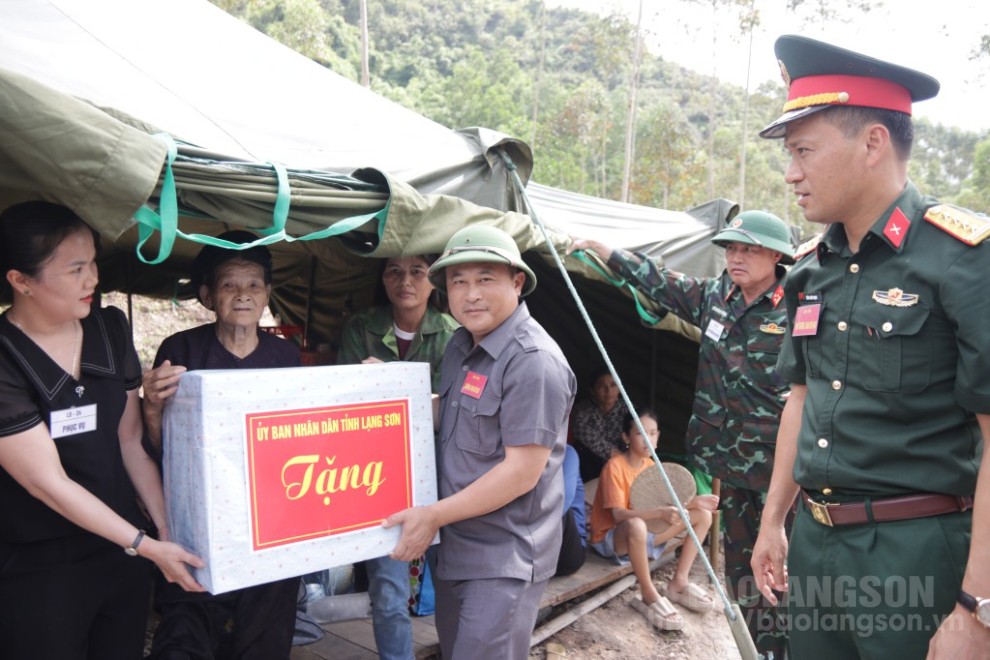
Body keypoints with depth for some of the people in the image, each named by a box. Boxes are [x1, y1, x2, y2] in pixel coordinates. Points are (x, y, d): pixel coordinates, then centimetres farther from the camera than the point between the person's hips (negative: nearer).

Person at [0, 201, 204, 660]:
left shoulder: (110, 329, -1)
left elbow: (130, 440, 2)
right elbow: (48, 482, -17)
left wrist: (166, 527, -4)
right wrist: (145, 545, -15)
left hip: (120, 546, 5)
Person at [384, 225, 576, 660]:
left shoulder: (533, 361, -22)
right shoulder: (461, 343, 6)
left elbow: (522, 472, -24)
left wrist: (433, 515, -19)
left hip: (505, 557, -9)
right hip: (454, 542, 9)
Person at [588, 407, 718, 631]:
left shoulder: (652, 466, 3)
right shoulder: (615, 466, -20)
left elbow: (665, 506, 4)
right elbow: (619, 515, -29)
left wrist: (693, 502, -14)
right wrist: (660, 513, -40)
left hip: (644, 534, 8)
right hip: (612, 538, -8)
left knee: (703, 514, -1)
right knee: (636, 525, -44)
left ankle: (678, 583, -2)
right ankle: (649, 596, -23)